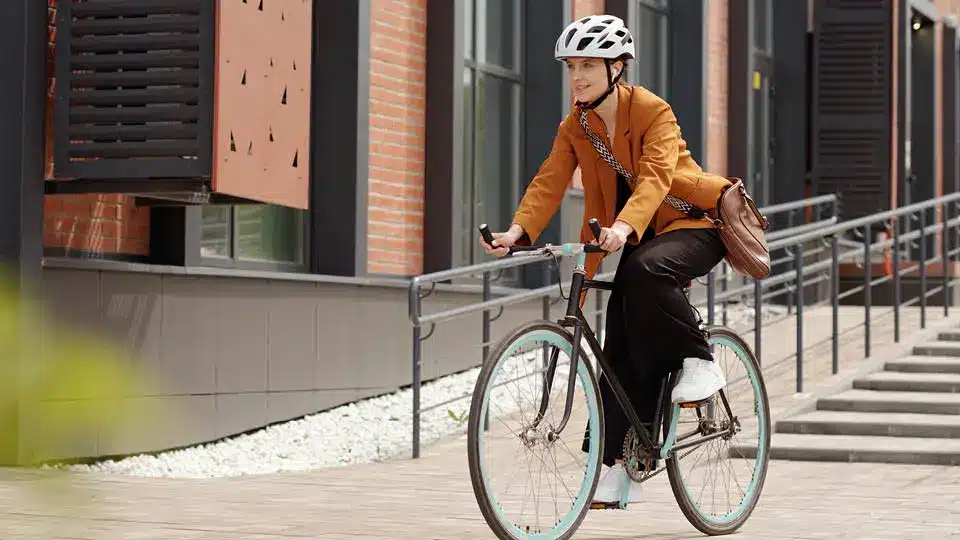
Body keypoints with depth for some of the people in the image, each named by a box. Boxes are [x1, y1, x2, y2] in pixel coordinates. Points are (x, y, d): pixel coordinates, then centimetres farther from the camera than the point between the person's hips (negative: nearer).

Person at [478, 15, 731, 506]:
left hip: (693, 225, -6)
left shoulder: (653, 112, -18)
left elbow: (654, 177, -33)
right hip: (639, 240, 6)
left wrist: (624, 227, -51)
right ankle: (618, 464, 2)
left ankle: (698, 361, -19)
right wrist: (518, 231, -30)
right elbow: (549, 182, -11)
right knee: (623, 349, -3)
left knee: (645, 270, -38)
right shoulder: (575, 127, 0)